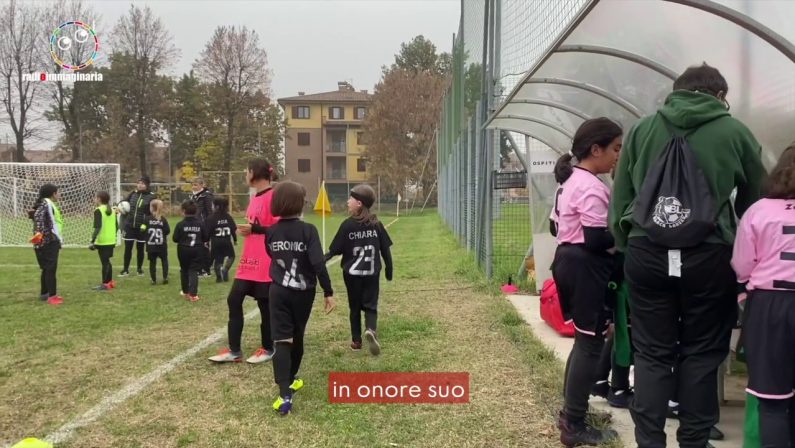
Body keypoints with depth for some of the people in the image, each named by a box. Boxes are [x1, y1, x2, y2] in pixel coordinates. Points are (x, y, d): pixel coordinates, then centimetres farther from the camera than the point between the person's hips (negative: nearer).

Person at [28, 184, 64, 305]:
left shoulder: (49, 204, 20)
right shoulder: (45, 203, -9)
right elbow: (38, 216, -25)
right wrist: (39, 232, -33)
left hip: (51, 241, 10)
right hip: (48, 241, -10)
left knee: (47, 268, 16)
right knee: (51, 268, -9)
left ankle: (45, 293, 25)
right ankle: (52, 296, -7)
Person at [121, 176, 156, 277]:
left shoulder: (151, 196, -6)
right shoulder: (133, 194, 5)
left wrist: (145, 224, -17)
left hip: (141, 227, -3)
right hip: (129, 226, 3)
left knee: (140, 248, 9)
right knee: (127, 248, 4)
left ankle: (140, 269, 23)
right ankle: (125, 270, 15)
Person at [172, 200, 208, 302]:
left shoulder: (180, 224, -10)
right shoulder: (200, 224, -4)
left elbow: (175, 239, -10)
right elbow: (206, 238, 0)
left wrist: (182, 240, 11)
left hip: (184, 250, 0)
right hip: (196, 251, 1)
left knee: (184, 270, 17)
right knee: (194, 271, 0)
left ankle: (186, 291, 27)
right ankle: (193, 294, -10)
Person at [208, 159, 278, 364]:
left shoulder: (273, 197, -14)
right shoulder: (255, 198, 14)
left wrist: (254, 229, -20)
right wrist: (246, 228, 9)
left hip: (265, 264, -9)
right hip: (249, 262, 9)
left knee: (265, 305, 5)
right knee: (234, 300, 6)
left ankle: (267, 349, 22)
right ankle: (234, 350, 14)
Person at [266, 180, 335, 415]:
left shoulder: (271, 232, 0)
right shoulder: (308, 230, -13)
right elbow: (318, 263, -19)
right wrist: (328, 292, -14)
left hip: (279, 291, 2)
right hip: (303, 292, -1)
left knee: (282, 340, -4)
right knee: (297, 337, 18)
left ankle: (285, 394, -16)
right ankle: (290, 380, 36)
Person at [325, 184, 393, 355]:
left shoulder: (347, 225, -11)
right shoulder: (376, 224, -3)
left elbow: (335, 249, -7)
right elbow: (386, 249, 1)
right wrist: (389, 270, 12)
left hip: (352, 273, -1)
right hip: (371, 273, 1)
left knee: (355, 306, 14)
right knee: (370, 305, 8)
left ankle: (356, 341, 19)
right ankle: (371, 330, -20)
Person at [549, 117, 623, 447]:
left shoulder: (569, 181, 15)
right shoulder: (592, 187, -17)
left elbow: (556, 226, 19)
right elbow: (596, 239, -21)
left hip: (568, 261, 11)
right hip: (585, 268, -11)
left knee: (584, 339, 18)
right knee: (590, 343, -3)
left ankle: (571, 412, 28)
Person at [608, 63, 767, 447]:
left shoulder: (643, 128, 9)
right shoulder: (735, 132, 4)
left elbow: (619, 197, 7)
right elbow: (756, 200, 10)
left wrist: (627, 246, 13)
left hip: (647, 253, 2)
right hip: (708, 255, -1)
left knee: (651, 353, 9)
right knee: (701, 353, 11)